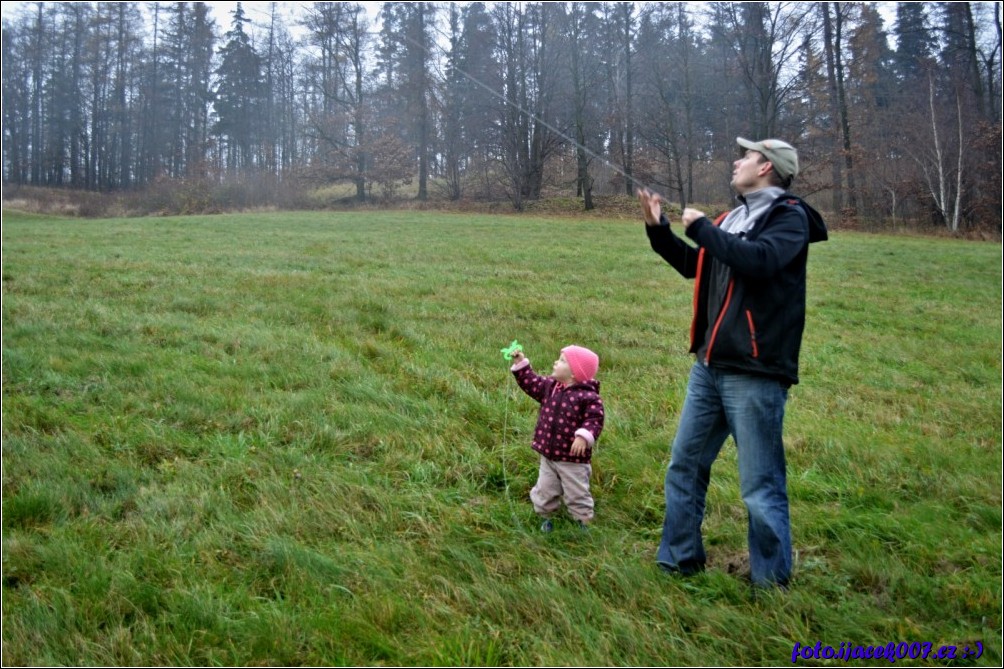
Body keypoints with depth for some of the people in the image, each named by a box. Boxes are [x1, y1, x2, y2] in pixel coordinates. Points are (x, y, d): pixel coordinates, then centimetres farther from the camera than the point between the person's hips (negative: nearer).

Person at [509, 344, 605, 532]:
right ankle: (546, 518, 38)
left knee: (577, 495, 7)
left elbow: (594, 420, -20)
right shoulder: (549, 386, 2)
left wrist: (584, 436, -34)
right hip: (548, 455, 6)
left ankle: (585, 523, 25)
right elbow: (531, 383, 15)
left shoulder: (588, 396, -19)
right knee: (545, 491, 17)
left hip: (573, 459, -6)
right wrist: (521, 364, 8)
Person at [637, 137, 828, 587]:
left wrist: (701, 227, -15)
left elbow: (758, 261, -26)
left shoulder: (790, 217, -6)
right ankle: (679, 560, 29)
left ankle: (771, 582, 16)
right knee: (684, 466, 14)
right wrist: (658, 229, 17)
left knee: (761, 487, -1)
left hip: (755, 373, -8)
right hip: (709, 367, 8)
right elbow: (694, 266, 27)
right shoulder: (735, 217, 16)